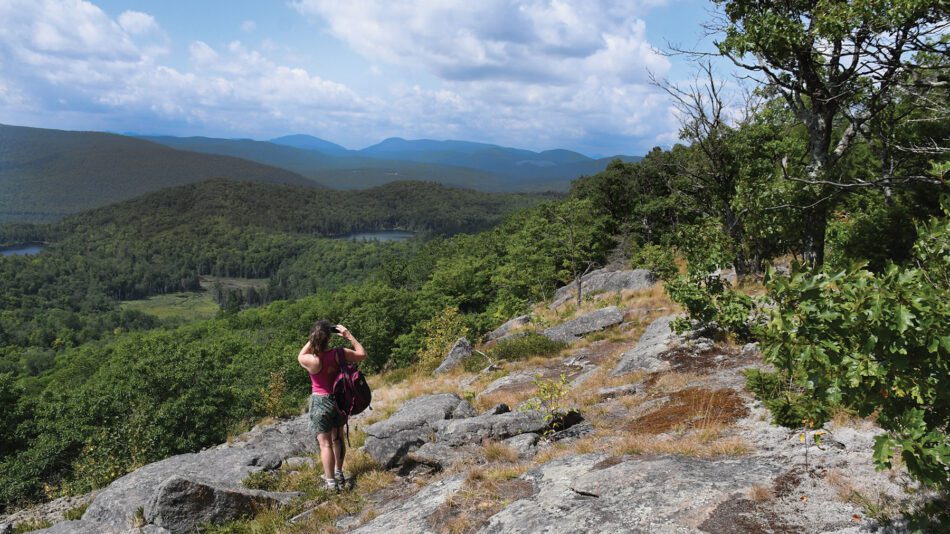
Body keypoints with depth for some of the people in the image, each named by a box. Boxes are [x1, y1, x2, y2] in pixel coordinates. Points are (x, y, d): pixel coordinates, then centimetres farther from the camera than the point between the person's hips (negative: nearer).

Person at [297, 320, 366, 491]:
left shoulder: (312, 360, -21)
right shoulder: (340, 354, -15)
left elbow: (300, 356, 4)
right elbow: (362, 354, 3)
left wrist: (312, 340, -2)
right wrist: (348, 335, 1)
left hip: (320, 402, -4)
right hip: (339, 399, 4)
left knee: (325, 443, 6)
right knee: (338, 438, 21)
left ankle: (331, 482, 10)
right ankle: (338, 474, 36)